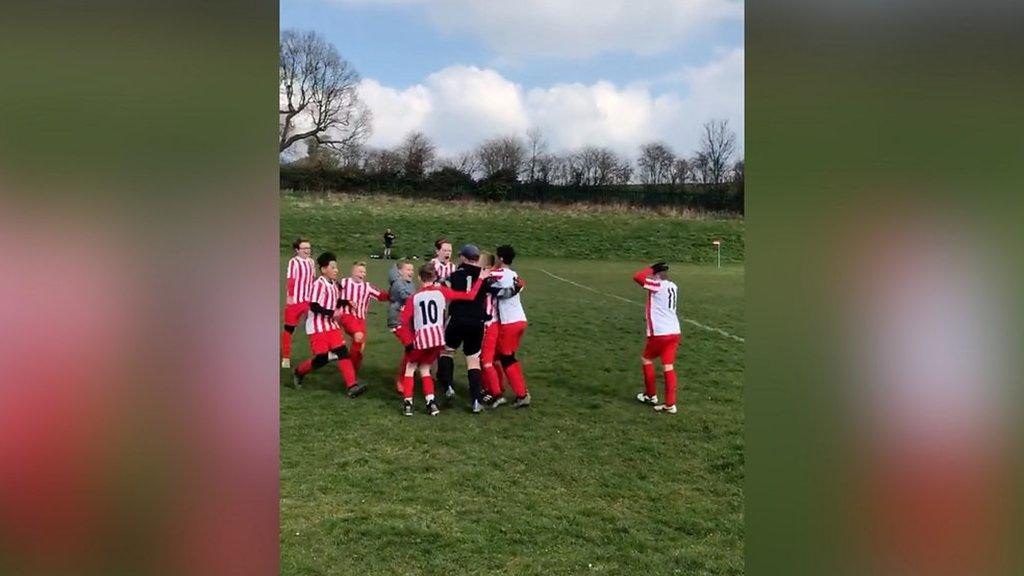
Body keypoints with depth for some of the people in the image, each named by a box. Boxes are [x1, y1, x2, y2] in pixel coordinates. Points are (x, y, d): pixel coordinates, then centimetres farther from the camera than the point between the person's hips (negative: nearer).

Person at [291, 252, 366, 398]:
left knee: (343, 352, -7)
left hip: (332, 325, 7)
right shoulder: (319, 284, -17)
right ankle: (299, 372, 28)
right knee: (322, 359, -2)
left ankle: (351, 386, -12)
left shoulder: (334, 283, 9)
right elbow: (314, 306, -24)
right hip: (317, 327, -7)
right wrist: (332, 313, -26)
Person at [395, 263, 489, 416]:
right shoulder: (441, 291, 4)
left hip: (421, 339, -2)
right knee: (424, 369, 22)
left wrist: (408, 342, 5)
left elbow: (402, 322, -3)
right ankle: (431, 402, 10)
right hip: (438, 338, 2)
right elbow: (469, 296, 2)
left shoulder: (414, 297, 3)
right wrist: (480, 279, 12)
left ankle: (407, 402, 12)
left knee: (410, 368, 20)